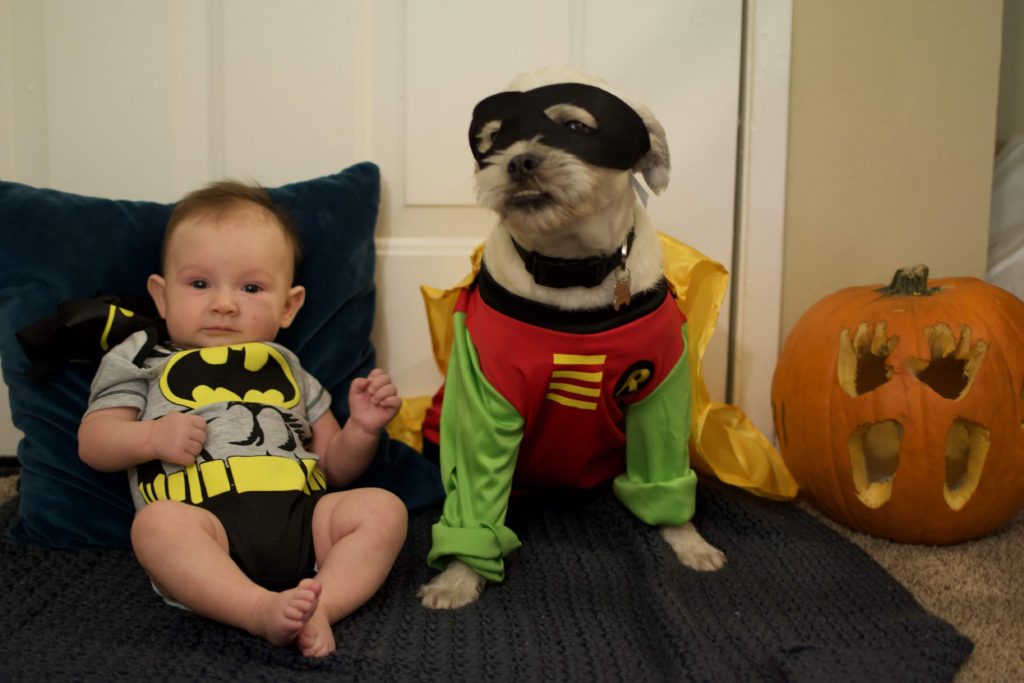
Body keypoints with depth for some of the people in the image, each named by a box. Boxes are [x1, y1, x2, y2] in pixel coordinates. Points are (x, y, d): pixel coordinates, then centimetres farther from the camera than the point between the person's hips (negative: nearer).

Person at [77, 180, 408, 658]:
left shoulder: (288, 370, 28)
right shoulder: (143, 362, 21)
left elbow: (335, 467, 26)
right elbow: (92, 444, 13)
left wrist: (362, 429, 4)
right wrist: (152, 436, -7)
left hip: (301, 517, 3)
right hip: (204, 521, -3)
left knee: (383, 508, -20)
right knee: (157, 524, -34)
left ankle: (319, 608, -35)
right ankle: (262, 611, -40)